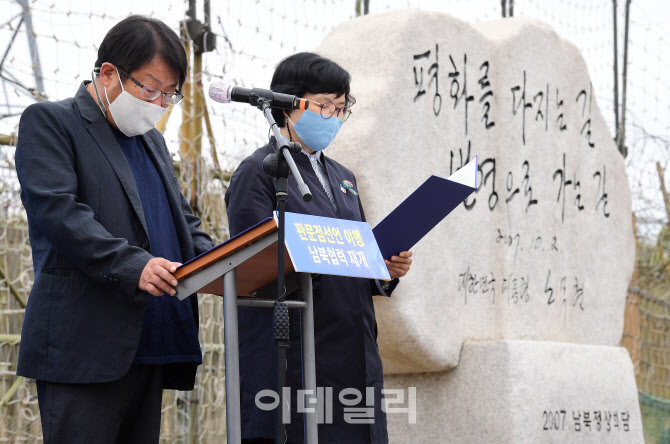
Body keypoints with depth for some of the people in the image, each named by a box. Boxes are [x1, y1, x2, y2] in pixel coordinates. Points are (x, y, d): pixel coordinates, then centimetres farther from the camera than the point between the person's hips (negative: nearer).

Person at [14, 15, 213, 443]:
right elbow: (57, 211, -15)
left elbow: (183, 219, 26)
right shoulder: (48, 121, -1)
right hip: (84, 344, -8)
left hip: (149, 345, 8)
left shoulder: (152, 139, 24)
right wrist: (132, 265, -27)